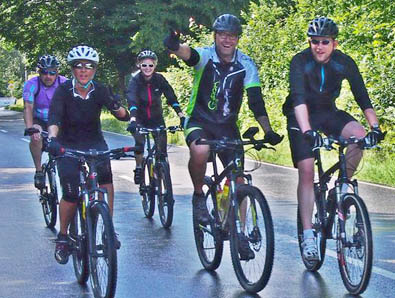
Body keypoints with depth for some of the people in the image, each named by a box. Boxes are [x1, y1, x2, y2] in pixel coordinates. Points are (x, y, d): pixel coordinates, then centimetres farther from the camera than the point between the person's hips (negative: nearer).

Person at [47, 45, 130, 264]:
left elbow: (123, 116, -19)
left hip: (94, 141, 2)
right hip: (68, 145, -2)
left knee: (105, 174, -26)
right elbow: (54, 118, -31)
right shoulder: (63, 91, -16)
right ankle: (62, 237, 9)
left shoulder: (100, 91, -10)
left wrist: (116, 107, -42)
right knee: (71, 193, -14)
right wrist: (52, 138, -51)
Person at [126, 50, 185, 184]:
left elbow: (171, 98, -17)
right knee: (140, 143, -22)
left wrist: (181, 116, -31)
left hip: (156, 118, 2)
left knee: (162, 148, -9)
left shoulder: (159, 79, -13)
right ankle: (138, 168, 1)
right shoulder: (135, 80, -19)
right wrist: (132, 120, -49)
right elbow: (132, 101, -33)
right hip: (140, 119, -2)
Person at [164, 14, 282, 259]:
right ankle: (199, 196, -10)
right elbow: (188, 54, -36)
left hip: (228, 125, 3)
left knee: (238, 179, -4)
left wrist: (268, 131, -23)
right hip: (199, 121, -3)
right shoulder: (206, 56, -13)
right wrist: (175, 45, -61)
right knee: (200, 150, -36)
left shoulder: (246, 65, -7)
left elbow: (256, 100, -10)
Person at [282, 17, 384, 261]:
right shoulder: (300, 62, -22)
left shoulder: (344, 63, -13)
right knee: (307, 170, -15)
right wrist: (307, 131, -48)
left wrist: (375, 127, -31)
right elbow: (298, 98, -34)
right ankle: (308, 235, -12)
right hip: (302, 117, -3)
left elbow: (362, 96, -17)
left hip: (328, 113, 3)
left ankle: (342, 185, -4)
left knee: (359, 135, -26)